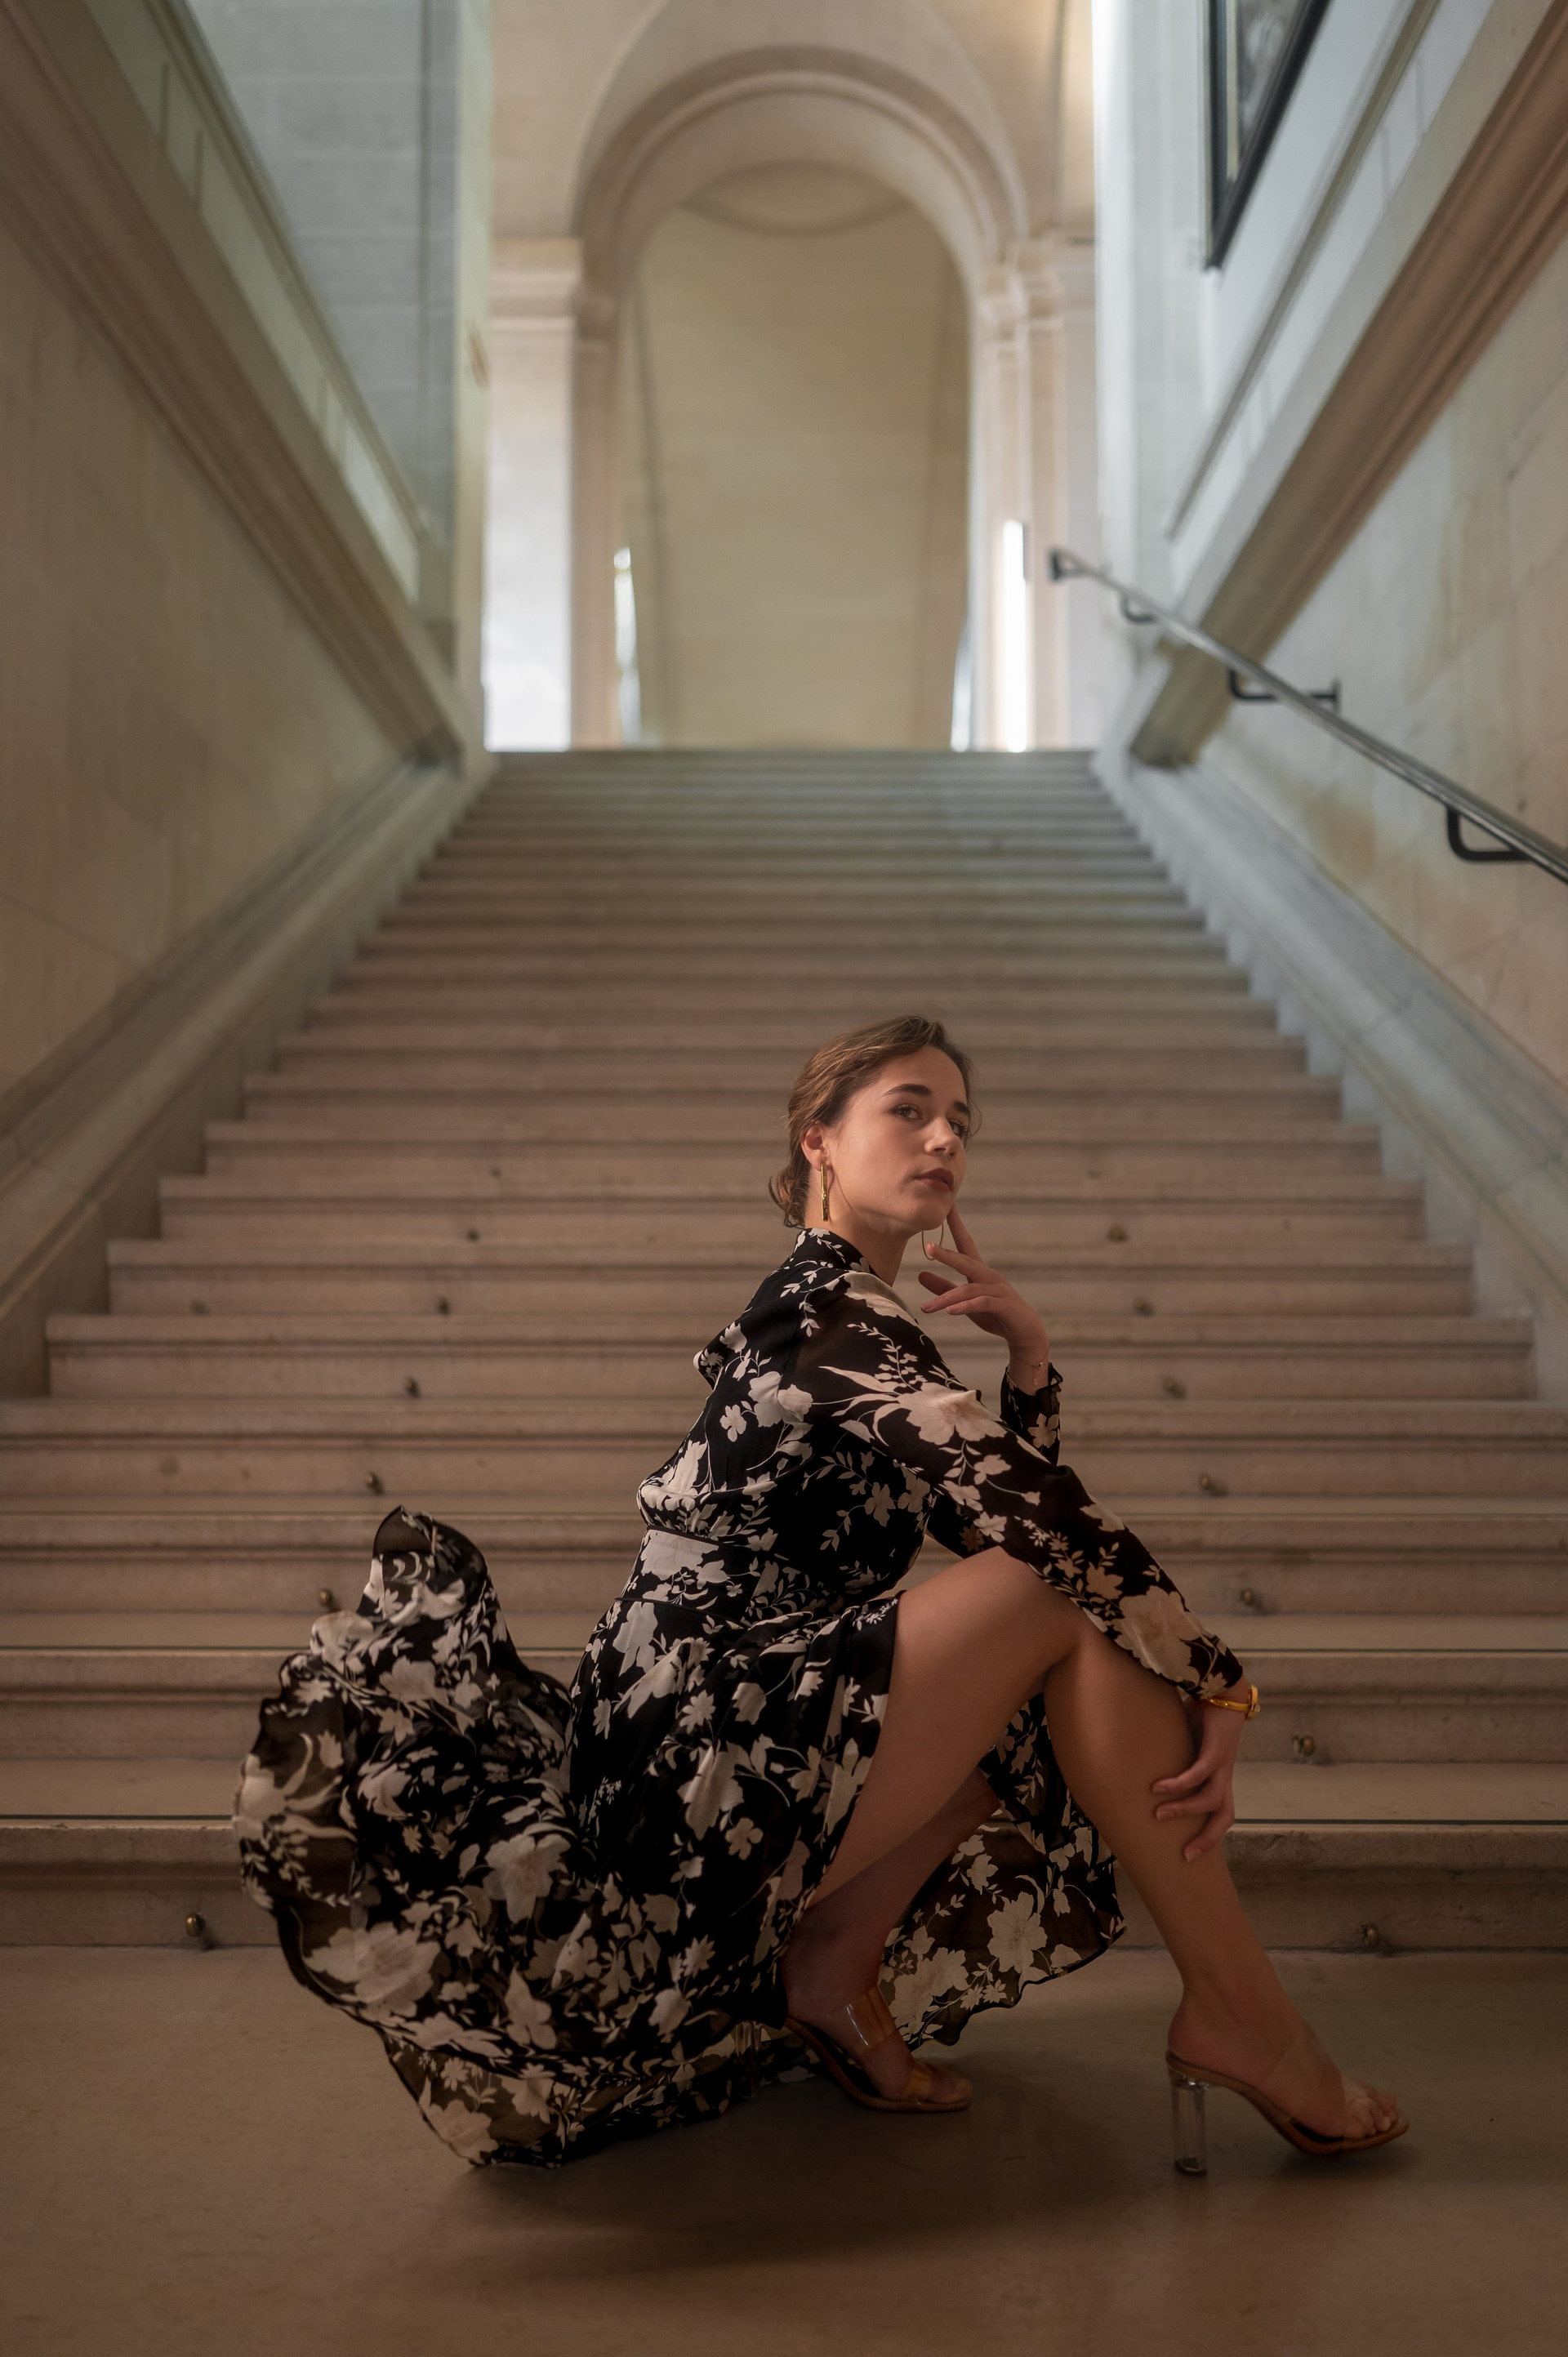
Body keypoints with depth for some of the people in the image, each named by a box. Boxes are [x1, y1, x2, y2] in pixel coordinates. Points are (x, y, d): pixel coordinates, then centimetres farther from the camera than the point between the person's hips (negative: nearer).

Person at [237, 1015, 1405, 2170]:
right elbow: (1026, 1513, -19)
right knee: (1079, 1599, -14)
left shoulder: (838, 1317, 20)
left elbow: (1004, 1506, 21)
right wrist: (1213, 1684, -16)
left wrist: (1028, 1350, 6)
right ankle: (1240, 2015, -8)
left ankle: (837, 1951, 5)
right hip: (702, 1775, -10)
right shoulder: (831, 1309, -10)